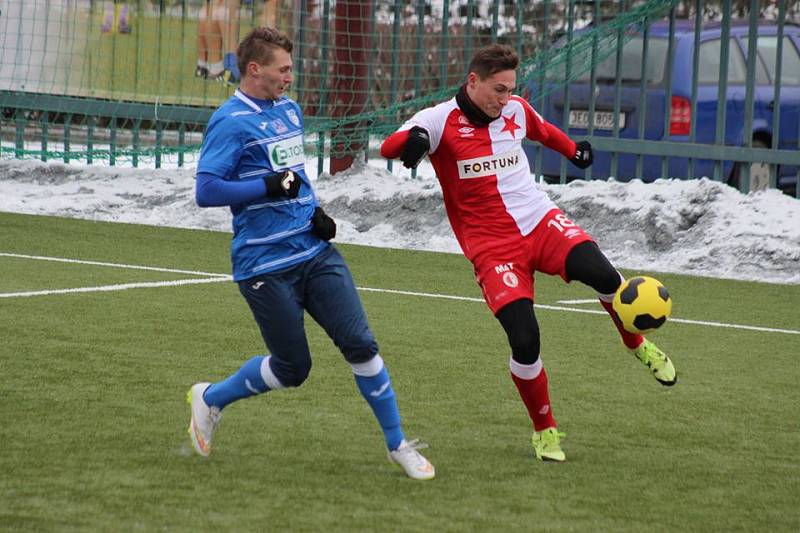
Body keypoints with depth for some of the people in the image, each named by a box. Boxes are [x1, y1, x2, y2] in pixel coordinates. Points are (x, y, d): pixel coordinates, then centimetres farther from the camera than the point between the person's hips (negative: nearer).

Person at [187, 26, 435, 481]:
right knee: (293, 367, 2)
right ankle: (210, 399, 27)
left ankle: (399, 445, 6)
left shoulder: (289, 110, 13)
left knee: (360, 344, -4)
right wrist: (269, 187, -25)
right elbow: (206, 191, -20)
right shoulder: (231, 122, -13)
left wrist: (314, 210, 9)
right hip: (266, 266, -6)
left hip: (315, 252, 6)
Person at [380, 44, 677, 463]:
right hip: (492, 247, -3)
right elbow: (388, 148, -28)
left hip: (541, 222, 3)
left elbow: (542, 130, 30)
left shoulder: (517, 111, 5)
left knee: (600, 274, -27)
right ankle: (544, 431, 8)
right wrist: (413, 138, -50)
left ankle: (638, 345, 4)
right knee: (525, 341, -18)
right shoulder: (440, 121, -11)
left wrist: (574, 150, 43)